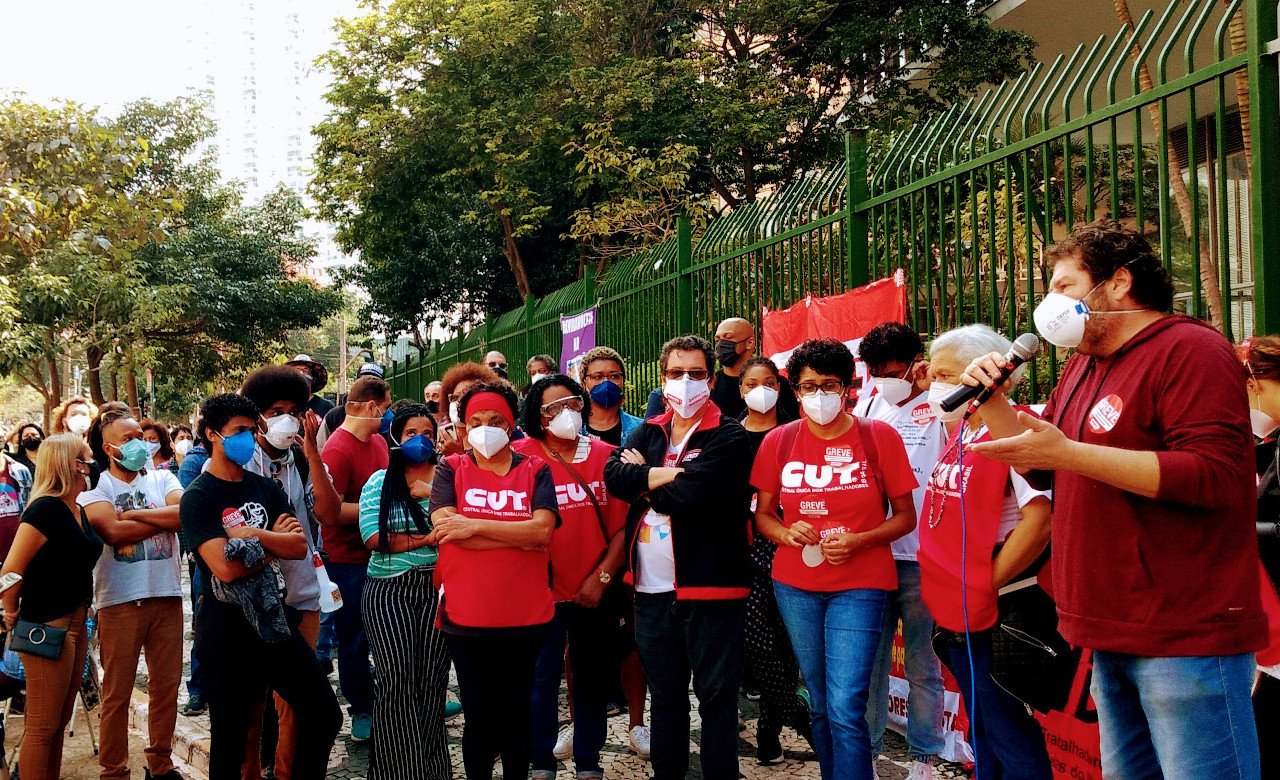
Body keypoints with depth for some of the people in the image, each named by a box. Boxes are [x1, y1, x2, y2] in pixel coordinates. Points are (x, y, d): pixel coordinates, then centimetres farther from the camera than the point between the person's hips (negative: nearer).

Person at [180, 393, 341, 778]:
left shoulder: (266, 488, 9)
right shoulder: (198, 498, -9)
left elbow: (299, 547, -2)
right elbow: (225, 568, -20)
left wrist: (252, 535, -16)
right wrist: (274, 540, -8)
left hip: (273, 617, 5)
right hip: (227, 627, -5)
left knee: (326, 716, 5)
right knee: (230, 736, 6)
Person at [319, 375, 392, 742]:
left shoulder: (379, 442, 8)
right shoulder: (337, 450, -18)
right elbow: (330, 510, -23)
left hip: (380, 553, 8)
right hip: (348, 559, -7)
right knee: (355, 640, 6)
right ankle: (362, 710, 21)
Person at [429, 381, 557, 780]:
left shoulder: (535, 470, 3)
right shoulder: (450, 470, 2)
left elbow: (542, 529, -13)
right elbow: (443, 528, -14)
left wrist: (476, 526, -17)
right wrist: (518, 535, -15)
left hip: (525, 617, 0)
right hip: (466, 617, 0)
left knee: (517, 712, 12)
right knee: (479, 715, 10)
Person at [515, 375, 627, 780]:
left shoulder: (605, 455, 1)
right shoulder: (523, 455, -6)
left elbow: (622, 525, -1)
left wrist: (602, 576, -7)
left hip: (596, 590, 3)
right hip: (545, 589, -2)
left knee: (593, 676, 12)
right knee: (543, 675, 4)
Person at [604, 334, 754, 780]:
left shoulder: (730, 438, -5)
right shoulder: (647, 433, 13)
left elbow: (690, 494, -20)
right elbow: (614, 476, -5)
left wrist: (644, 479, -4)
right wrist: (672, 473, -15)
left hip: (709, 585, -5)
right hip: (652, 589, 5)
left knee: (716, 696, 3)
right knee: (664, 695, 16)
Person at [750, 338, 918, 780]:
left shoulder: (879, 437, -4)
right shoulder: (779, 441, 2)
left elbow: (905, 517, 0)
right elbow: (762, 515, 11)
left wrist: (858, 541, -17)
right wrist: (787, 534, -11)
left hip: (860, 586, -3)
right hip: (795, 586, 3)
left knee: (845, 708, -12)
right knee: (819, 705, 13)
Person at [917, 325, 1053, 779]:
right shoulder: (959, 435, 10)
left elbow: (1039, 519, -27)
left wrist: (987, 584, -19)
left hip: (990, 620, -9)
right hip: (954, 617, 9)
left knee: (1008, 734, 2)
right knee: (982, 728, 20)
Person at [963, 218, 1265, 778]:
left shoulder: (1190, 350, -11)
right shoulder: (1082, 366, 17)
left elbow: (1216, 476, -23)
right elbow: (1039, 467, 24)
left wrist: (1069, 453, -24)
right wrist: (992, 398, 7)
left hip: (1186, 636, -9)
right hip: (1113, 633, 9)